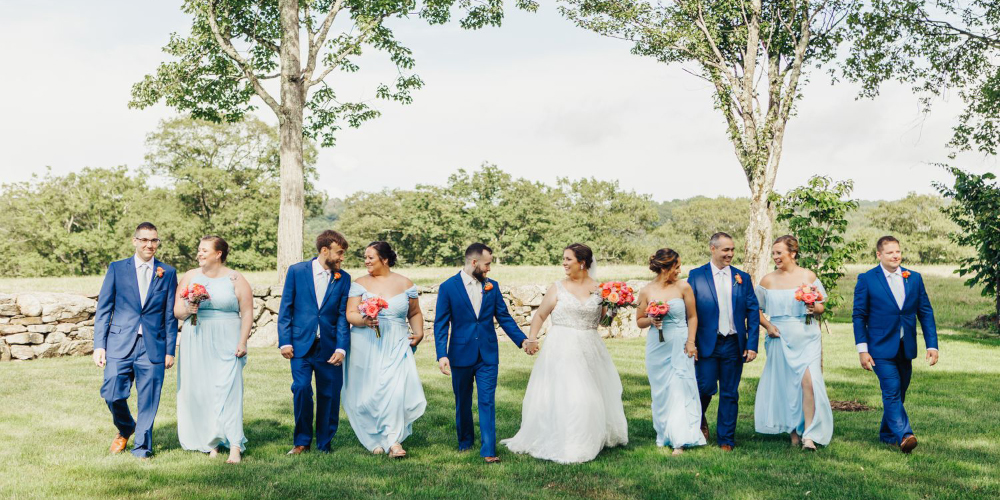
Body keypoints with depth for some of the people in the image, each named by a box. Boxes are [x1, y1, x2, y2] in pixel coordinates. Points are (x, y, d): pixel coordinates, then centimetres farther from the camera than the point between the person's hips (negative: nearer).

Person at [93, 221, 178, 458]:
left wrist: (170, 350, 2)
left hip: (153, 347, 0)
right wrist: (99, 345, -2)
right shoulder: (117, 269, 6)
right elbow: (103, 309, 5)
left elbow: (170, 315, 6)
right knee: (112, 394, -3)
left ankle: (142, 446, 18)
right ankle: (125, 430, 28)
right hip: (120, 344, 0)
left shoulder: (168, 273, 6)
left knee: (148, 400, 1)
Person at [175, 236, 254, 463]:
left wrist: (242, 342, -10)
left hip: (226, 344, -3)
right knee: (199, 391, 2)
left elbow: (247, 313, -1)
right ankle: (211, 443, 12)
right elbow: (176, 310, 10)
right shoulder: (190, 277, 9)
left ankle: (234, 446, -11)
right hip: (195, 344, 3)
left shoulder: (236, 280, 1)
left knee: (227, 390, -10)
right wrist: (187, 310, -13)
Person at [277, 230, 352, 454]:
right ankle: (302, 441, 9)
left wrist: (341, 347, -7)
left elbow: (343, 316, 2)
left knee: (329, 395, 4)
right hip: (301, 344, -1)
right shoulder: (296, 271, 2)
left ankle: (324, 443, 20)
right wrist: (284, 341, -5)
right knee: (301, 389, -10)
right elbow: (285, 309, 2)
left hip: (329, 347, 2)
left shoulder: (343, 278, 5)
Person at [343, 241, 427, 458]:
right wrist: (363, 321, -23)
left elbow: (415, 313, 16)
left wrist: (419, 333, 0)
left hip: (396, 347, 0)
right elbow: (350, 314, -2)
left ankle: (392, 440, -8)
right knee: (368, 392, 2)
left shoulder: (405, 284, 6)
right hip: (366, 347, 1)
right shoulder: (360, 284, 5)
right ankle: (374, 439, 17)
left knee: (396, 390, -14)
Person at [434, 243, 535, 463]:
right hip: (461, 354, -1)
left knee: (487, 401, -3)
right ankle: (465, 441, 34)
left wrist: (522, 340, -3)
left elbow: (504, 317, 7)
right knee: (463, 401, 14)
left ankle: (488, 450, -2)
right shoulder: (448, 287, -5)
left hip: (488, 355, 1)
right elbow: (441, 324, -6)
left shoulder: (492, 286, 4)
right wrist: (442, 355, -15)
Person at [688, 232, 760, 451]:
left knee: (730, 394, 7)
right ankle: (698, 419, 27)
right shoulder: (696, 275, 1)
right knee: (706, 388, -5)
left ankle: (726, 440, 19)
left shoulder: (743, 278, 8)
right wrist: (690, 343, -7)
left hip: (734, 345, 2)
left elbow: (753, 312, 6)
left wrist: (752, 345, -2)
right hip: (707, 344, -2)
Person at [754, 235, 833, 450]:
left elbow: (821, 307, 9)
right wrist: (767, 325, -6)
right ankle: (793, 432, 19)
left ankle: (809, 435, -9)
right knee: (785, 385, 4)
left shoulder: (808, 276, 3)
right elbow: (757, 310, 10)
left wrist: (814, 308, -13)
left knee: (809, 381, -15)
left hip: (807, 338, -1)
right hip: (780, 339, 1)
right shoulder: (768, 280, 4)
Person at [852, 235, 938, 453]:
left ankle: (887, 434, 27)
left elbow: (926, 312, 9)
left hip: (906, 349, 5)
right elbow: (859, 316, -3)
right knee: (892, 392, -15)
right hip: (881, 348, -4)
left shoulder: (914, 278, 8)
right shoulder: (866, 280, -4)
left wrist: (932, 345, 1)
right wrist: (862, 349, -9)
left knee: (899, 393, 13)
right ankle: (903, 435, -18)